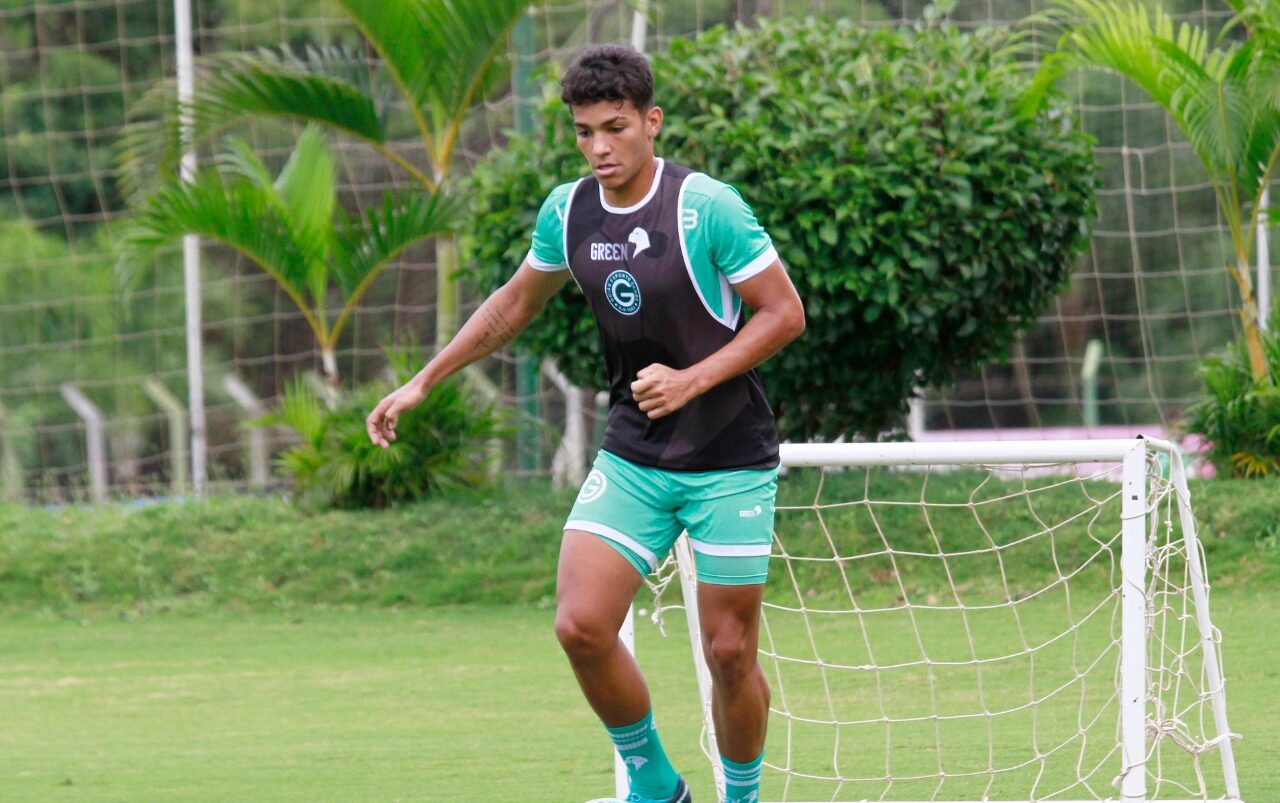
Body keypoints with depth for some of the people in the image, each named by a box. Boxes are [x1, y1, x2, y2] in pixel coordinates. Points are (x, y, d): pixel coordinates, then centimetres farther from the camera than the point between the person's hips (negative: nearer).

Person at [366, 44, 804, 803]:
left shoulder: (707, 207, -16)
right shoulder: (568, 212, 1)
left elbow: (784, 312, -11)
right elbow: (516, 301, 19)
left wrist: (693, 380, -21)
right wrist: (423, 382, 18)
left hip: (730, 461, -4)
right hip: (633, 456, 4)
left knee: (729, 651, -1)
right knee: (581, 625, -11)